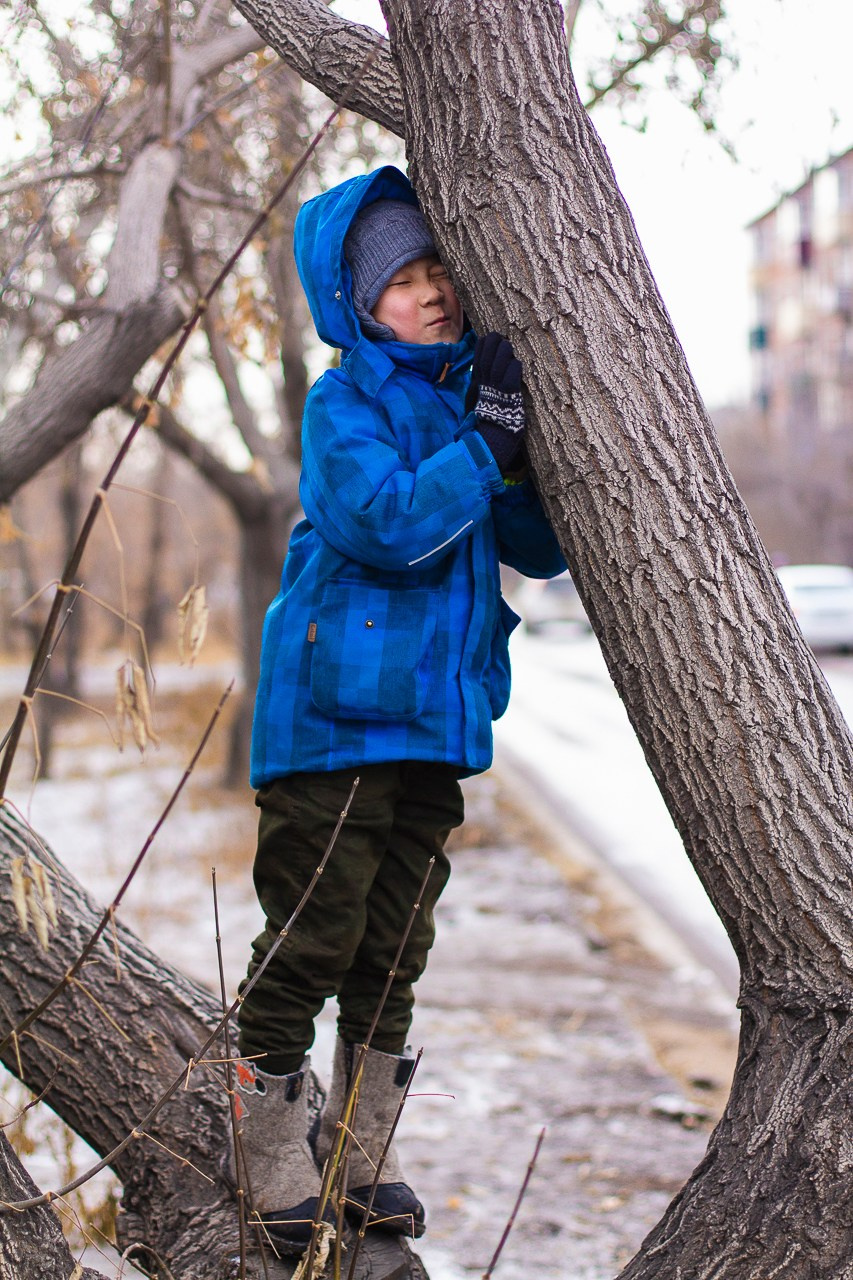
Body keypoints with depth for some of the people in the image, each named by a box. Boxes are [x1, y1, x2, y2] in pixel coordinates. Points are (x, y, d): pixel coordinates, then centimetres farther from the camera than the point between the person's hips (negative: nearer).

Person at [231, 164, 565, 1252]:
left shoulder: (469, 398, 13)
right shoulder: (345, 404, -6)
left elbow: (541, 550, 11)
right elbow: (391, 521, -22)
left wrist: (529, 454, -4)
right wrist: (488, 445, -20)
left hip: (434, 717, 7)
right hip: (333, 715, -6)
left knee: (395, 948, 12)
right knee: (311, 940, -4)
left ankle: (360, 1163, 24)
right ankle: (273, 1166, 7)